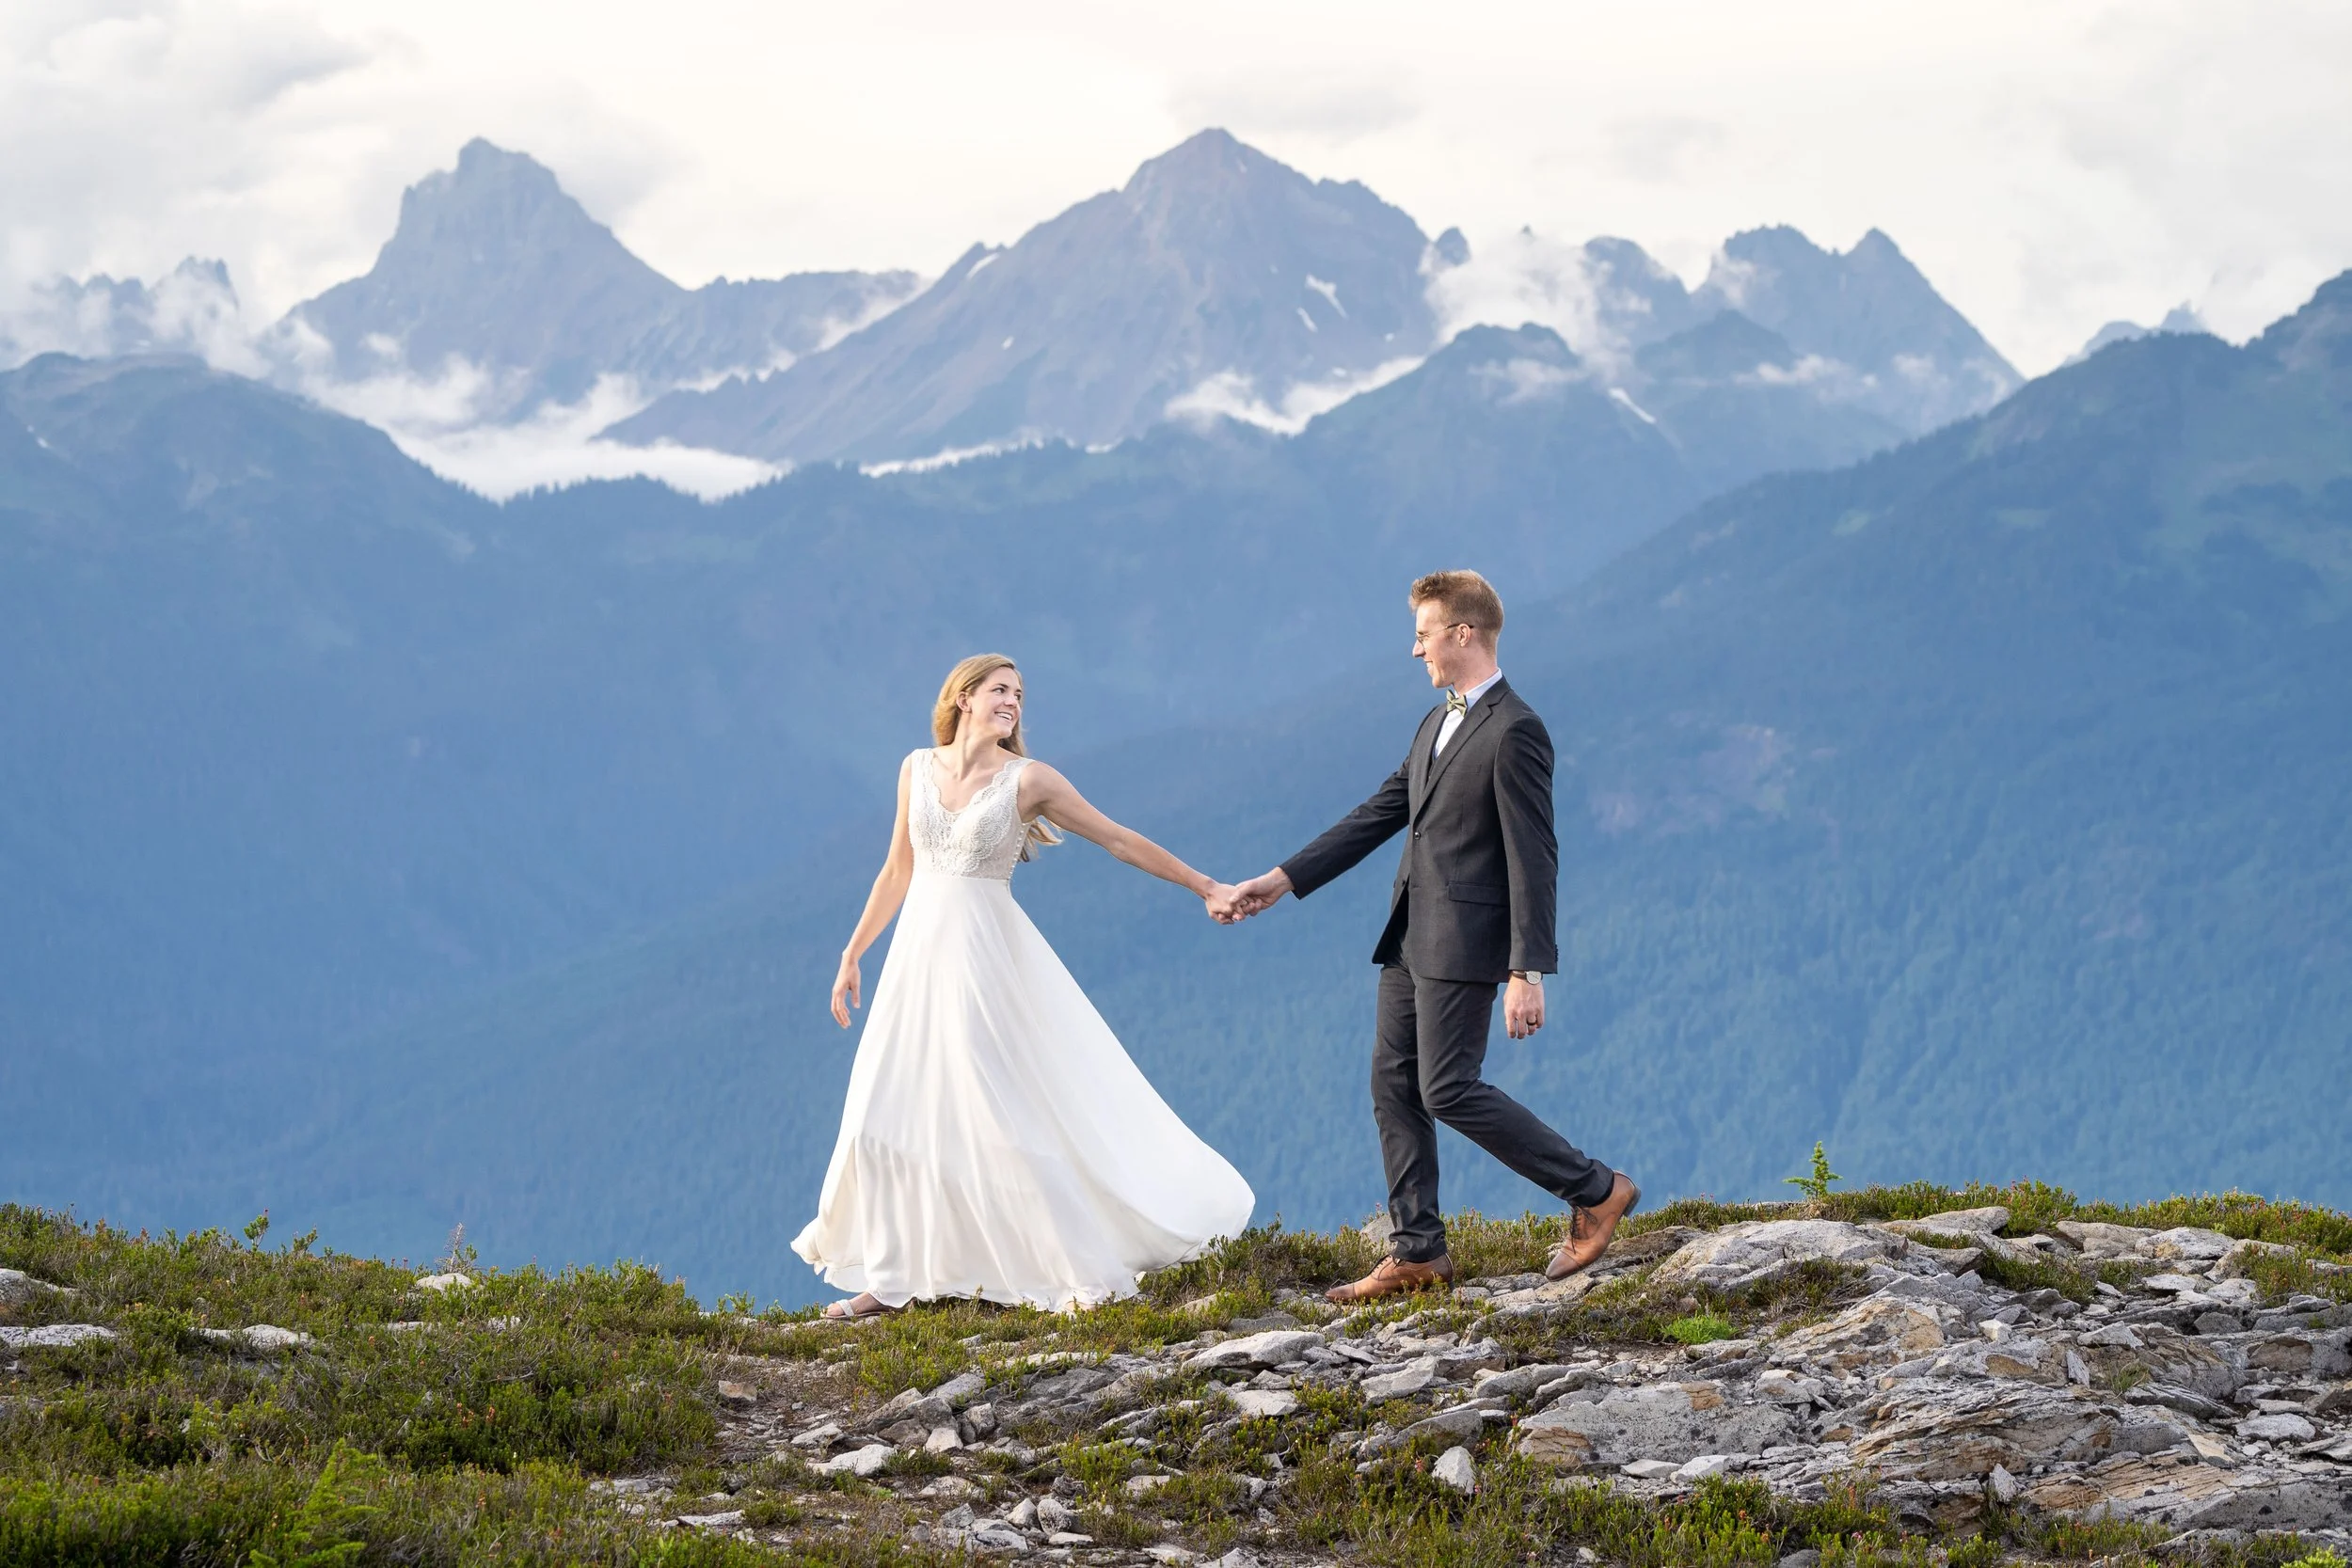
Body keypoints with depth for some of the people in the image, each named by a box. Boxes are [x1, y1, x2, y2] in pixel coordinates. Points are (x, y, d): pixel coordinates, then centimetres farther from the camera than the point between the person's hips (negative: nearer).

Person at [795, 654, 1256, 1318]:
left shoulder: (1027, 780, -5)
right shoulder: (917, 769, 7)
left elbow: (1119, 840, -2)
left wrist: (1205, 886, -5)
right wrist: (852, 955, 17)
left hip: (987, 962, -5)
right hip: (918, 956, 5)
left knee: (1014, 1118, -7)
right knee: (890, 1116, 4)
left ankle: (1092, 1272, 0)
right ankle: (892, 1280, 12)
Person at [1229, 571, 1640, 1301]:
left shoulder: (1513, 732, -14)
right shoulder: (1437, 725, 15)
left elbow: (1534, 859, -17)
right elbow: (1378, 815, 20)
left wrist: (1527, 972, -21)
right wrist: (1283, 879, 17)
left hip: (1466, 944, -10)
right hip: (1411, 939, 10)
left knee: (1448, 1090, -10)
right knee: (1393, 1084, 8)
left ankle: (1594, 1190, 0)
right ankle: (1416, 1252, 14)